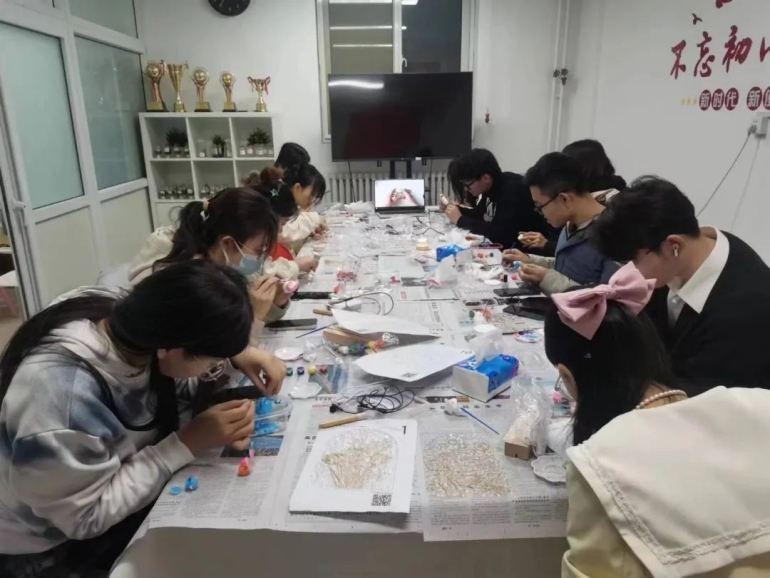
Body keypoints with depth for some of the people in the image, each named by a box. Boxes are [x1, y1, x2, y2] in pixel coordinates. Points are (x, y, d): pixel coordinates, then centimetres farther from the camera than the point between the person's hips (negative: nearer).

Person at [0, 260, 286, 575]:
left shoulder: (141, 321, -18)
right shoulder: (60, 394, -37)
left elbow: (175, 383, 1)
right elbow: (87, 515, -26)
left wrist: (236, 354, -15)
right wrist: (189, 443, -27)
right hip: (52, 546, -6)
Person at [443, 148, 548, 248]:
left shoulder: (512, 190, -27)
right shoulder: (491, 187, -1)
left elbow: (498, 234, -33)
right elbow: (478, 215, 14)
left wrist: (460, 220, -24)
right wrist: (457, 209, -4)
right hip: (505, 244, 8)